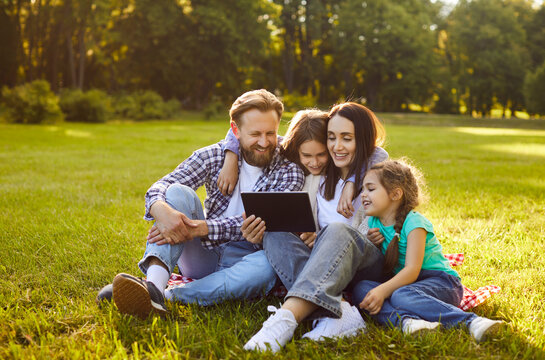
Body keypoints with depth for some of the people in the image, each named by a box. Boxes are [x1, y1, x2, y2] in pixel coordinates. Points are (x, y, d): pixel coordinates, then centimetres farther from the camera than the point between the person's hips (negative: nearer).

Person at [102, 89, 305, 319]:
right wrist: (162, 211, -39)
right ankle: (153, 286, -44)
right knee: (179, 192, -22)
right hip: (202, 254, 2)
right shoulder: (214, 156, -1)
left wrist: (199, 228, -34)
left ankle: (167, 297, -39)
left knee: (268, 265, -36)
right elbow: (160, 187, -13)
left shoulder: (289, 172, -6)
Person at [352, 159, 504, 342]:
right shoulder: (374, 222, 10)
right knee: (361, 288, -20)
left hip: (440, 281, -6)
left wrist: (383, 290, -34)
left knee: (401, 296, -38)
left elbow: (412, 270, -22)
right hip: (402, 282, 6)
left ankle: (473, 322, -46)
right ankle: (405, 320, -45)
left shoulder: (413, 222, -12)